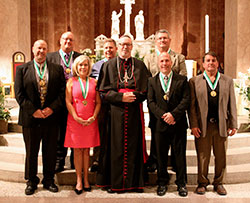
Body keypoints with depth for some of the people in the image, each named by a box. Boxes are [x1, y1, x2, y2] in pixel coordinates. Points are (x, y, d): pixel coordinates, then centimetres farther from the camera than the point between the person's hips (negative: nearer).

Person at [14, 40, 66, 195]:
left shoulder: (57, 69, 5)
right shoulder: (22, 69, 4)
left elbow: (63, 91, 0)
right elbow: (19, 94, -3)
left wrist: (52, 108, -12)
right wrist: (33, 110, -13)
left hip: (51, 117, 1)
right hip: (30, 118, 0)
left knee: (50, 151, 10)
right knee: (31, 152, 11)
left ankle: (49, 180, 27)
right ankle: (32, 181, 27)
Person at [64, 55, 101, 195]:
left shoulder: (94, 82, 7)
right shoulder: (71, 81, 4)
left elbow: (98, 102, 6)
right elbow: (68, 102, -2)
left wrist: (94, 117, -7)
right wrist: (76, 117, -11)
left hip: (90, 121, 1)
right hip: (75, 120, -1)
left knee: (86, 150, 8)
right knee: (77, 150, 3)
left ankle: (86, 179, 17)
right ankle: (79, 180, 12)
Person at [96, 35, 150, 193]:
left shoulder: (140, 65, 11)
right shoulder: (108, 65, 9)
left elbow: (146, 89, 7)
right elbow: (104, 90, 2)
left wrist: (134, 96, -10)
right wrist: (121, 97, -12)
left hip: (134, 112, 1)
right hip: (115, 111, -1)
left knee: (134, 145, 3)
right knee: (115, 147, 1)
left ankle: (134, 182, 12)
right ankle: (114, 182, 10)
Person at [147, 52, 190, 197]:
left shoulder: (182, 80, 5)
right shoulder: (152, 81, 8)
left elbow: (186, 100, -4)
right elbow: (151, 102, 0)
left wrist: (173, 114, -16)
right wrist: (163, 115, -15)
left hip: (179, 124, -1)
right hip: (160, 124, 1)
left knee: (180, 154, 6)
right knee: (161, 156, 8)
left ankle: (181, 183, 20)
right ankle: (162, 183, 23)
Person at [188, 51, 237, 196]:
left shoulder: (228, 81, 10)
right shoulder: (195, 81, 4)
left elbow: (232, 105, 9)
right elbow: (192, 105, 0)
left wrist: (233, 124, 3)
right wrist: (193, 125, -8)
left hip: (222, 125, 2)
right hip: (202, 126, -2)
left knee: (221, 156, 10)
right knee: (203, 157, 6)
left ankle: (219, 183, 26)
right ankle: (202, 183, 22)